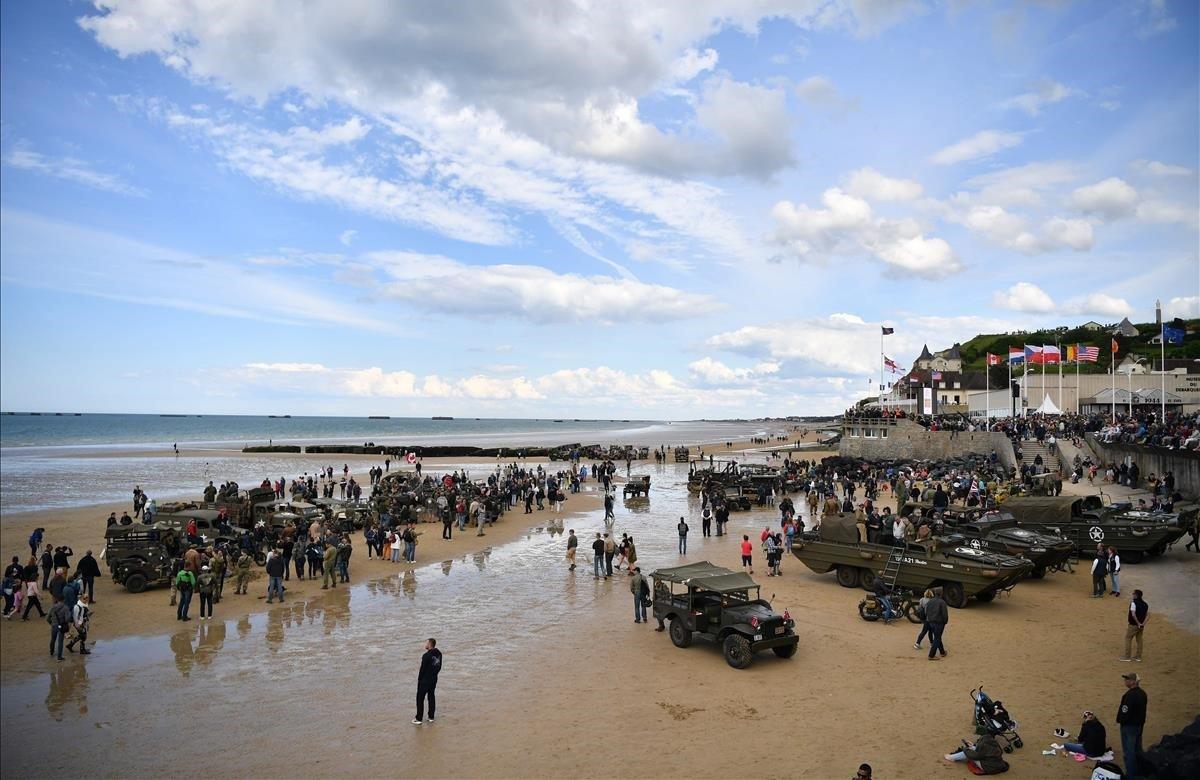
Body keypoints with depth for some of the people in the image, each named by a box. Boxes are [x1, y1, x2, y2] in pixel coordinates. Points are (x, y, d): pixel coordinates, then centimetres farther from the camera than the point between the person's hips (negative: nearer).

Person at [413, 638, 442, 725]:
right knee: (431, 697, 17)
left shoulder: (426, 656, -24)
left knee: (420, 699, 5)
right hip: (434, 680, 7)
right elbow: (439, 667, 8)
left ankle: (419, 719, 10)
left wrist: (419, 679, -5)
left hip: (425, 680, -7)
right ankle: (431, 717, 23)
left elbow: (422, 669, -18)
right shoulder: (439, 654, -1)